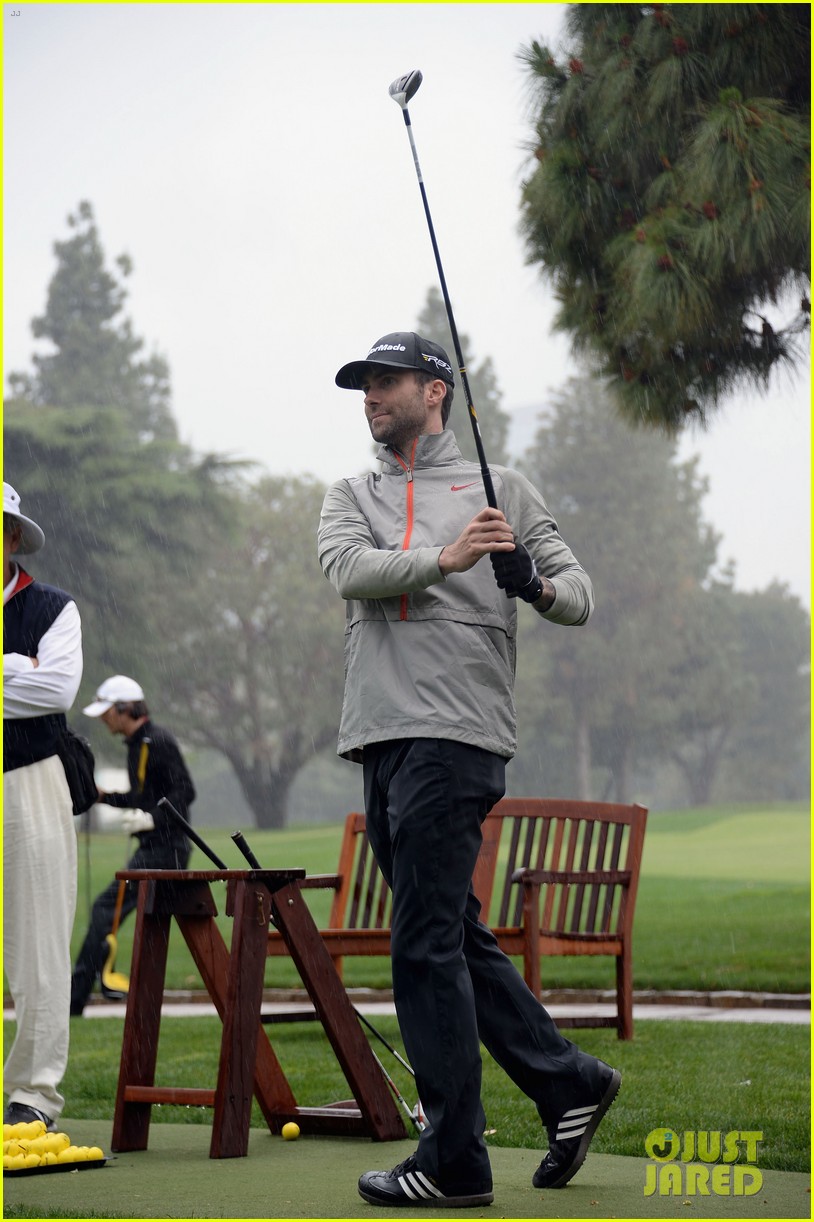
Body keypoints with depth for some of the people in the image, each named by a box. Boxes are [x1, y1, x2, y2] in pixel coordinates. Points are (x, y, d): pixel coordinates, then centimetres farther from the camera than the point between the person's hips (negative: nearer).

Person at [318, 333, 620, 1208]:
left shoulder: (500, 488, 10)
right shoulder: (350, 497, 19)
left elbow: (580, 595, 7)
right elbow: (348, 569, -4)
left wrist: (542, 588, -16)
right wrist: (443, 558, -21)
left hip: (457, 734, -6)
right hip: (382, 740, 6)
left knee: (426, 945, -10)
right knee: (455, 940, 10)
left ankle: (453, 1162, -7)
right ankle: (569, 1083, 22)